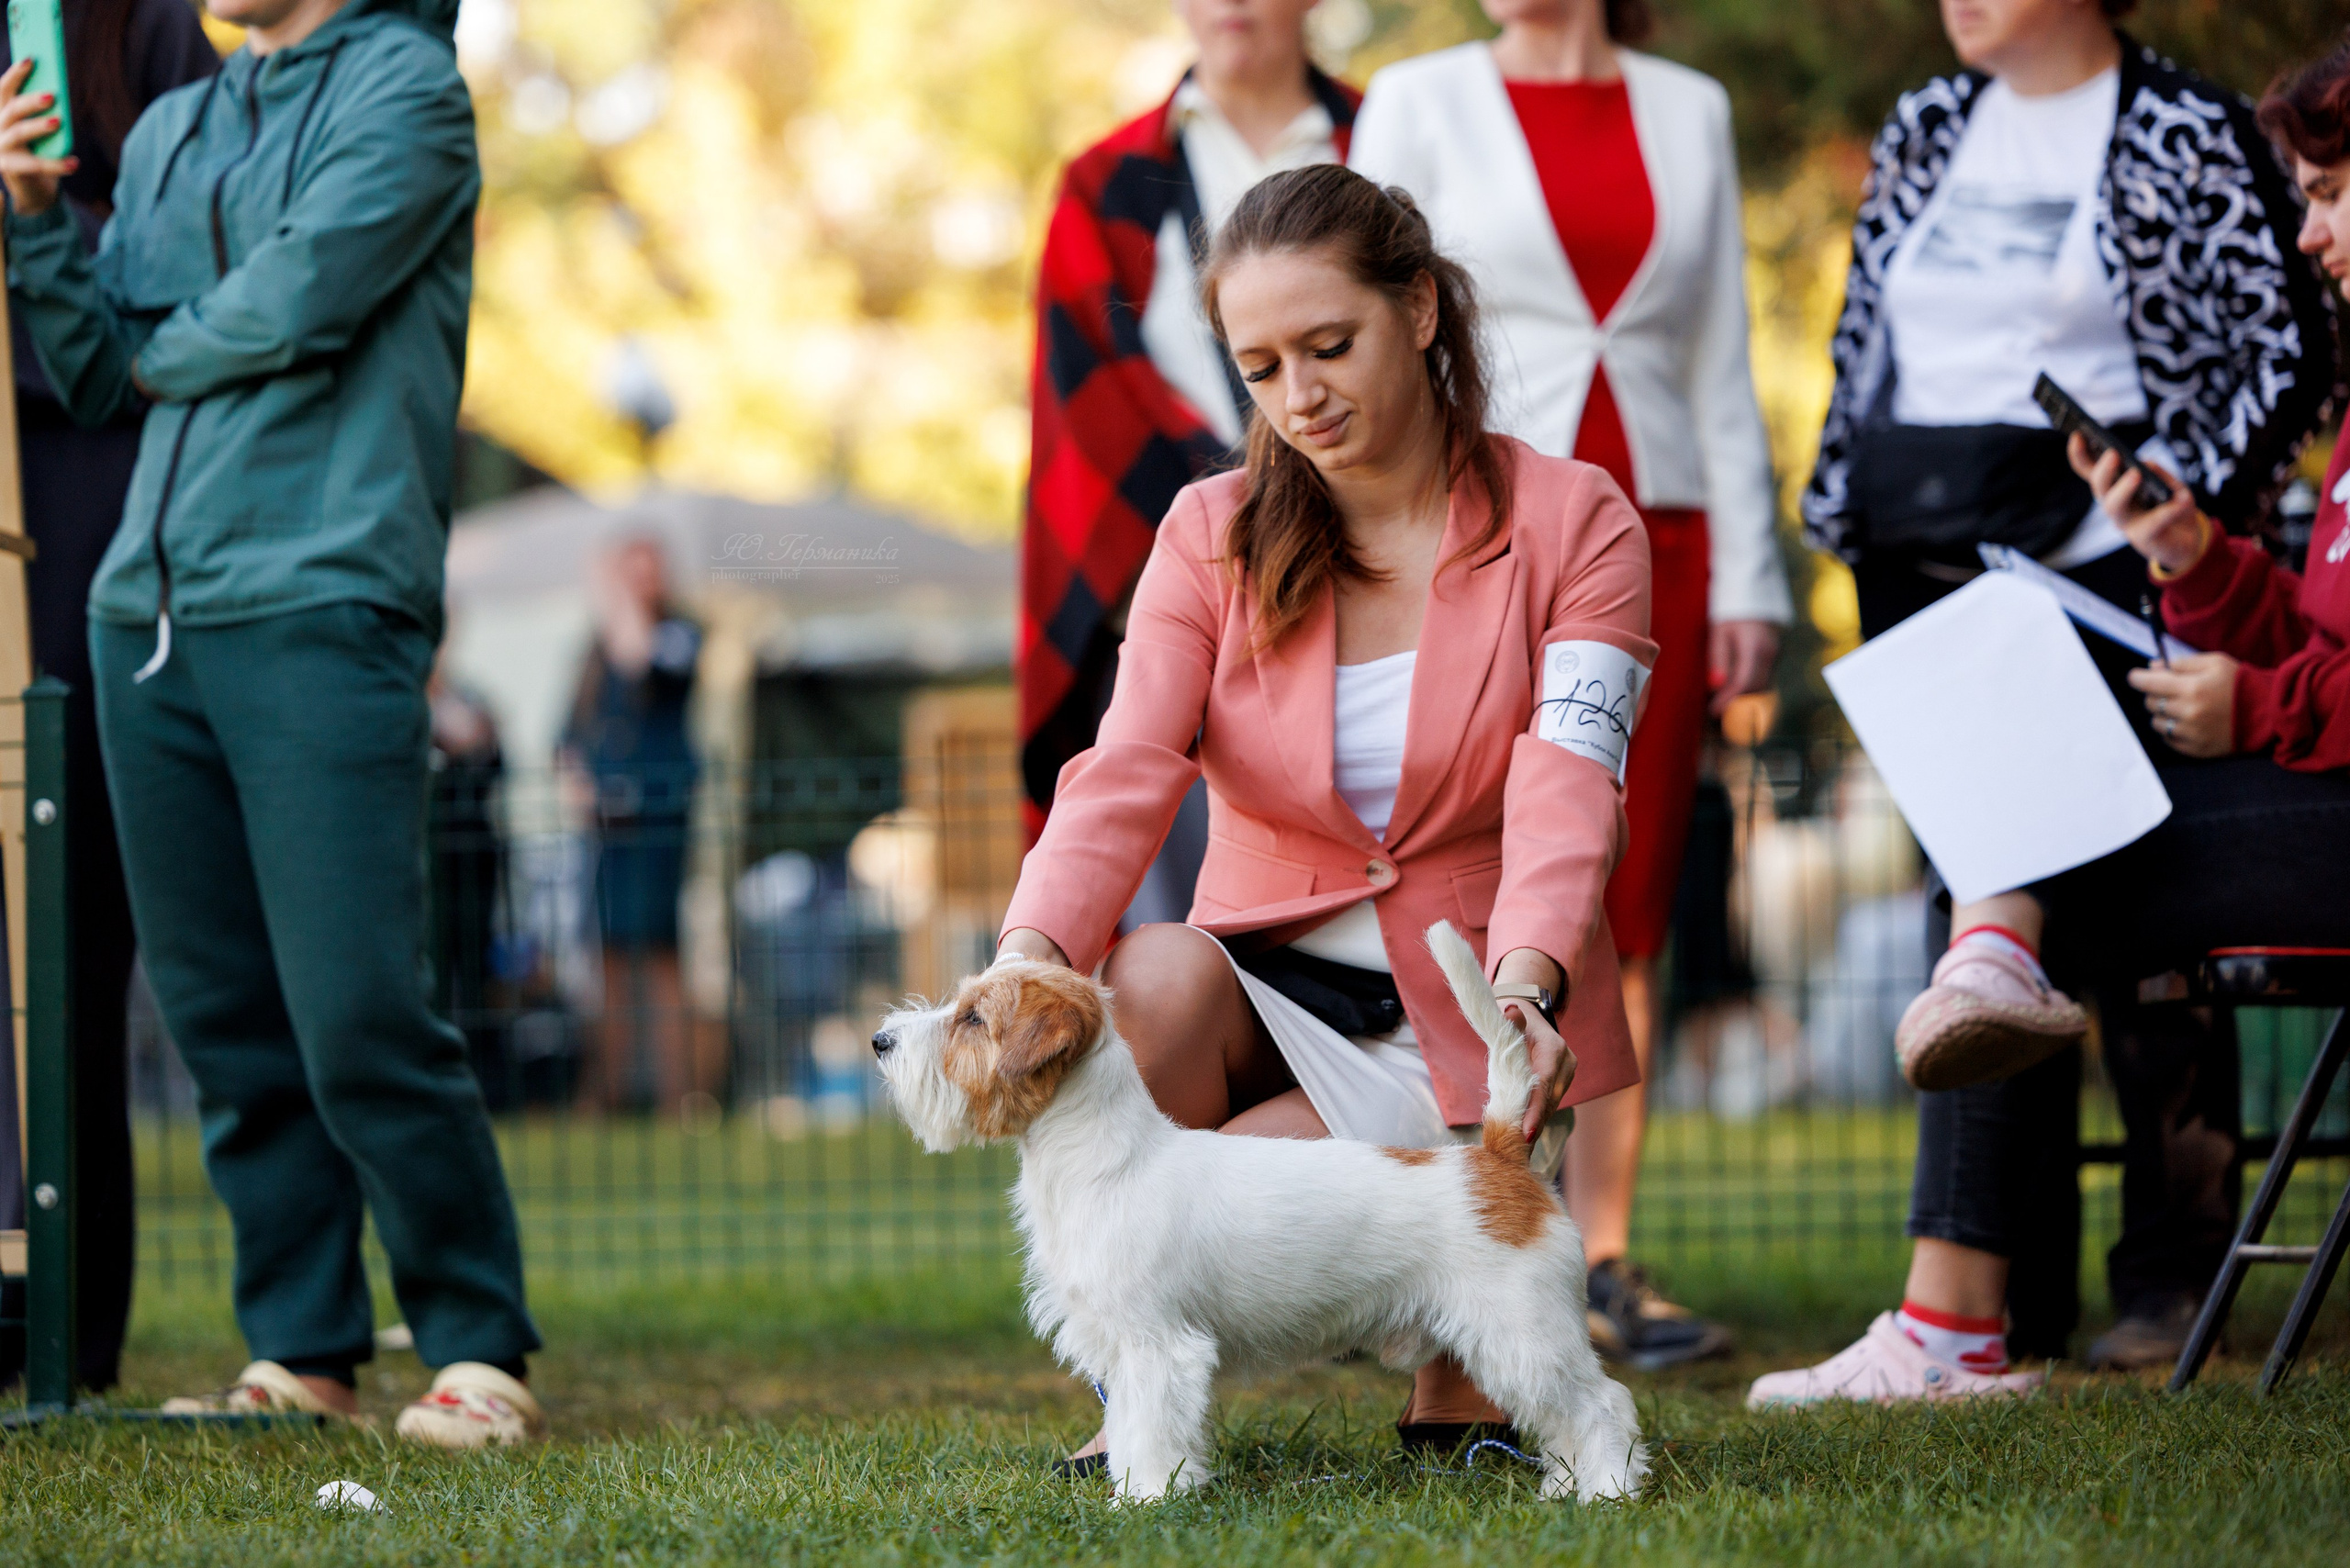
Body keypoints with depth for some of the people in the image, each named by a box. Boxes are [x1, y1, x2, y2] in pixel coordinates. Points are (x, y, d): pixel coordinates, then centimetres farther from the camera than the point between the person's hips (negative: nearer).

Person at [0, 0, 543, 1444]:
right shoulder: (168, 132, 20)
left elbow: (299, 303, -13)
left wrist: (167, 350, 5)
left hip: (321, 604, -7)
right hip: (150, 608, 7)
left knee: (358, 1014, -11)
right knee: (226, 1014, 6)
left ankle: (481, 1350, -1)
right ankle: (302, 1350, 13)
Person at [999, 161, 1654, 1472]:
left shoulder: (1574, 524, -4)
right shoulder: (1214, 537, 2)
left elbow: (1564, 796, -19)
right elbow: (1126, 773, -14)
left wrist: (1523, 991, -40)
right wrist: (1033, 954, -35)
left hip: (1467, 1022, -3)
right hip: (1272, 983, 3)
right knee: (1144, 987, -32)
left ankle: (1462, 1377, 3)